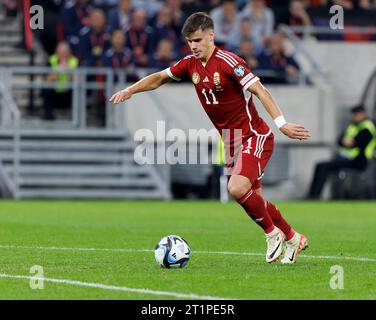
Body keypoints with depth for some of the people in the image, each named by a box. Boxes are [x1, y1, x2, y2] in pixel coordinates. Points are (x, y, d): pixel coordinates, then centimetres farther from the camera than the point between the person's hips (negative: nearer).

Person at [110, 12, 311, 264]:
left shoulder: (228, 62, -19)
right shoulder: (190, 64, 3)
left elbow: (260, 91, -24)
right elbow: (160, 78, 17)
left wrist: (281, 123, -33)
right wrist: (130, 90, 3)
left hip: (255, 137, -8)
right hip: (232, 141, 8)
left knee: (237, 189, -25)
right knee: (254, 199, 11)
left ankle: (272, 232, -2)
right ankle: (293, 239, 31)